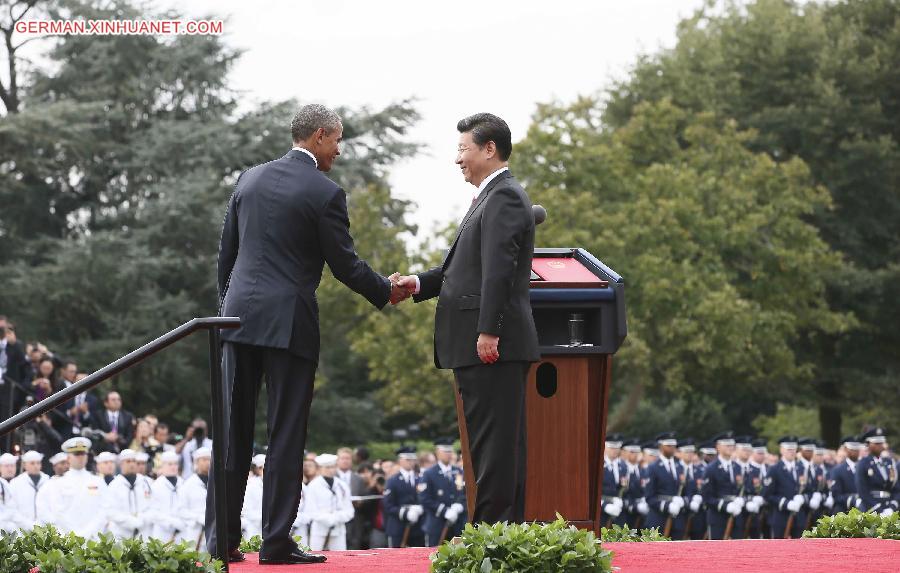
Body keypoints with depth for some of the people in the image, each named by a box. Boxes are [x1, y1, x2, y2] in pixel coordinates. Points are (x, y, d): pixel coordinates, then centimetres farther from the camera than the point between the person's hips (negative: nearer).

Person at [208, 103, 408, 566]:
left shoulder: (250, 179, 11)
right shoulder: (325, 193, -7)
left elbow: (226, 253, 15)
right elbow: (344, 264, -3)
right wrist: (386, 291, 13)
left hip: (240, 316, 5)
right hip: (289, 324, -5)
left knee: (233, 430, 7)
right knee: (286, 435, 0)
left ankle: (222, 537, 6)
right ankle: (276, 542, -1)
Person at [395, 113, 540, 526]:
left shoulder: (504, 198, -11)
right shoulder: (492, 197, 22)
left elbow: (498, 270, -20)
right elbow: (468, 266, 23)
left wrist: (488, 332, -25)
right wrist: (420, 283, 11)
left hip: (493, 345, -11)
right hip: (479, 349, 11)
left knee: (494, 442, -9)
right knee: (497, 443, 11)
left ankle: (493, 528, -10)